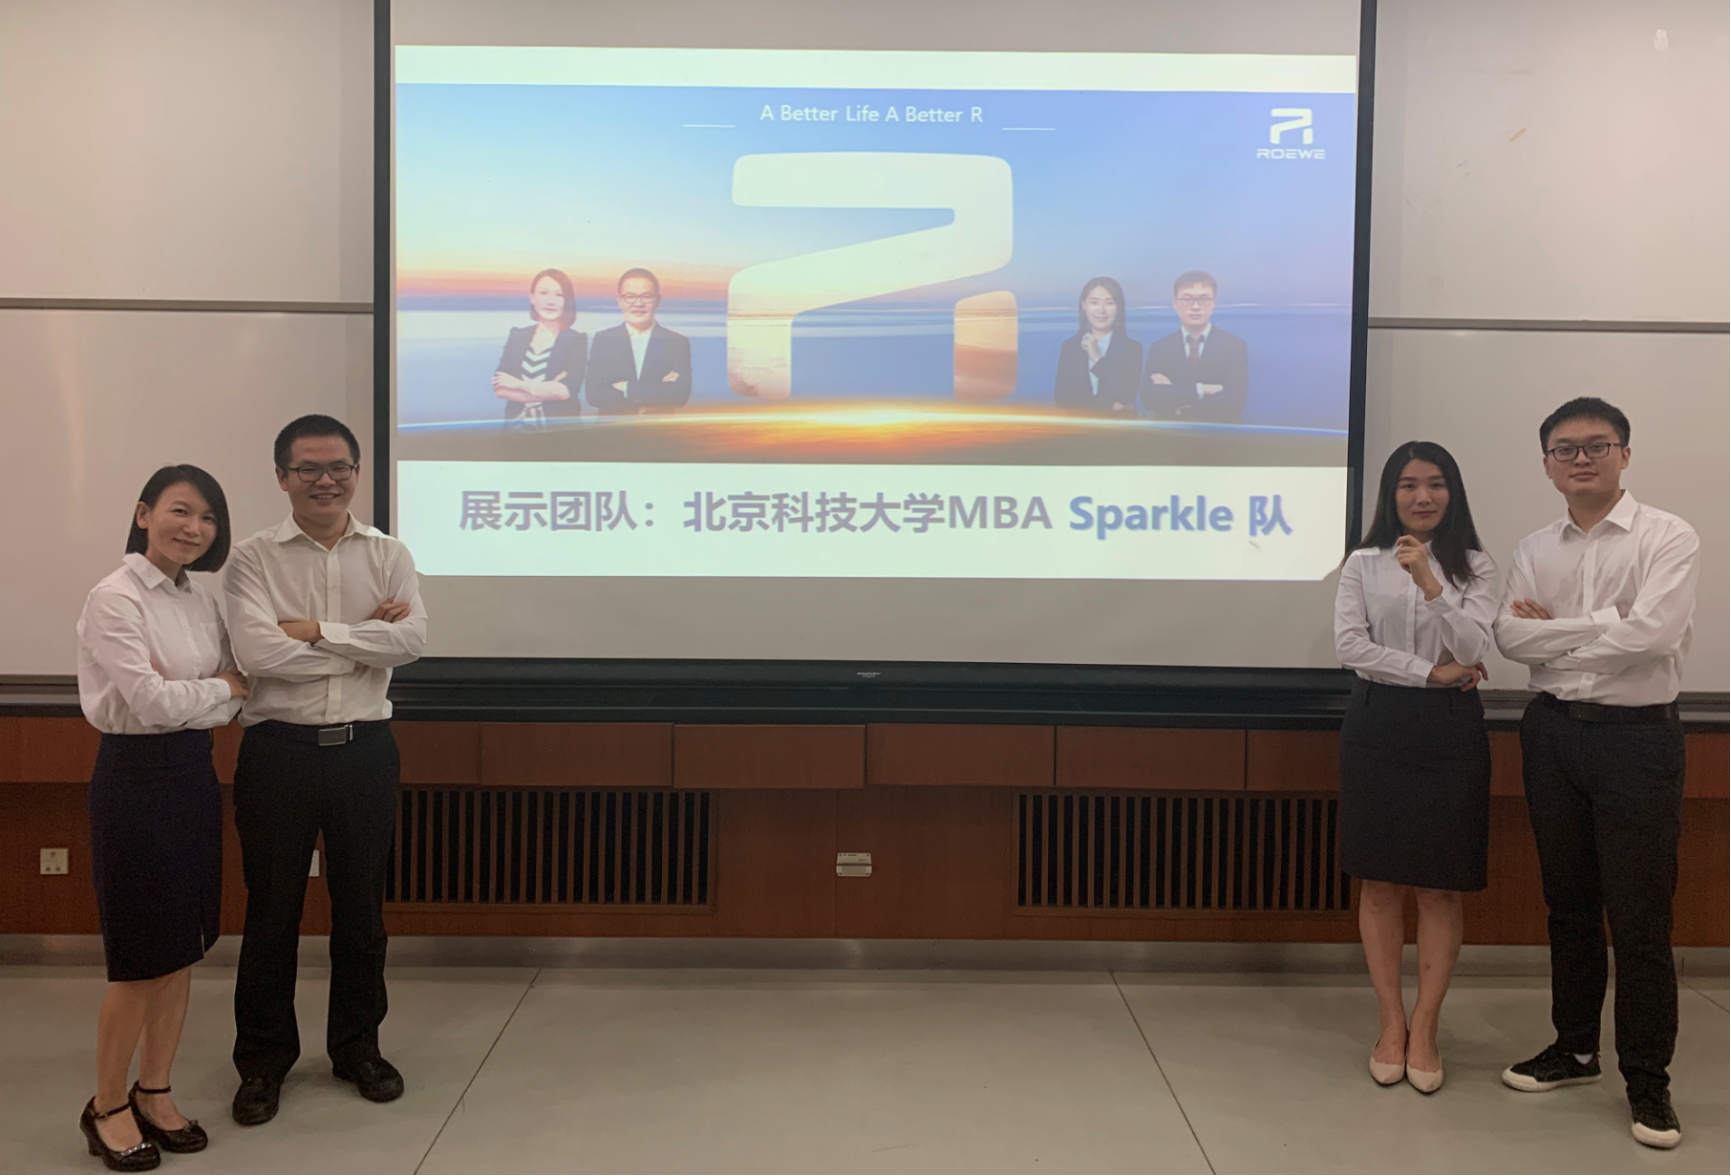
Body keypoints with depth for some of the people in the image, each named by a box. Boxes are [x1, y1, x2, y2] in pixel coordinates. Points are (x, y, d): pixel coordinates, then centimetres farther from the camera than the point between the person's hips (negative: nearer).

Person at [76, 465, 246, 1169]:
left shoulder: (201, 599, 9)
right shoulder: (115, 598, -12)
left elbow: (227, 705, 8)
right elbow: (149, 699, -18)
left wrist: (208, 700, -12)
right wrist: (223, 688, -5)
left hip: (194, 773, 7)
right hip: (136, 776, -7)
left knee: (183, 949, 12)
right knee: (141, 957, 1)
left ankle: (154, 1093, 27)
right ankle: (107, 1106, 19)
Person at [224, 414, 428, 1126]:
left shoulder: (388, 555, 5)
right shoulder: (253, 558, -2)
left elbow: (410, 639, -11)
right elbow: (255, 652, -17)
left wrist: (316, 630, -15)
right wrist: (367, 639, -13)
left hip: (364, 747, 2)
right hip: (279, 748, -2)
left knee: (361, 905, 12)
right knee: (271, 909, 8)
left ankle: (357, 1047, 30)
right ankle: (263, 1060, 25)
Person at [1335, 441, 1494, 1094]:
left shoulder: (1474, 568, 4)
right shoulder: (1363, 564, 4)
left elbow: (1473, 647, -9)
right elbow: (1349, 645, -6)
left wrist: (1430, 583, -20)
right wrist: (1431, 672, -11)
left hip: (1450, 730, 0)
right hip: (1378, 726, 0)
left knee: (1441, 887, 2)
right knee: (1380, 885, 4)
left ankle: (1424, 1029, 12)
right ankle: (1391, 1024, 15)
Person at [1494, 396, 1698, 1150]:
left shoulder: (1667, 538, -7)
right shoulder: (1535, 550, 7)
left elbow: (1652, 633, -21)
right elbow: (1511, 638, -6)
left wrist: (1554, 628, -11)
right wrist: (1605, 623, -14)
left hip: (1637, 735, -4)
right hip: (1554, 731, 5)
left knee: (1639, 918, -1)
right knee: (1569, 905, 15)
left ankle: (1647, 1080, 14)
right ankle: (1575, 1047, 30)